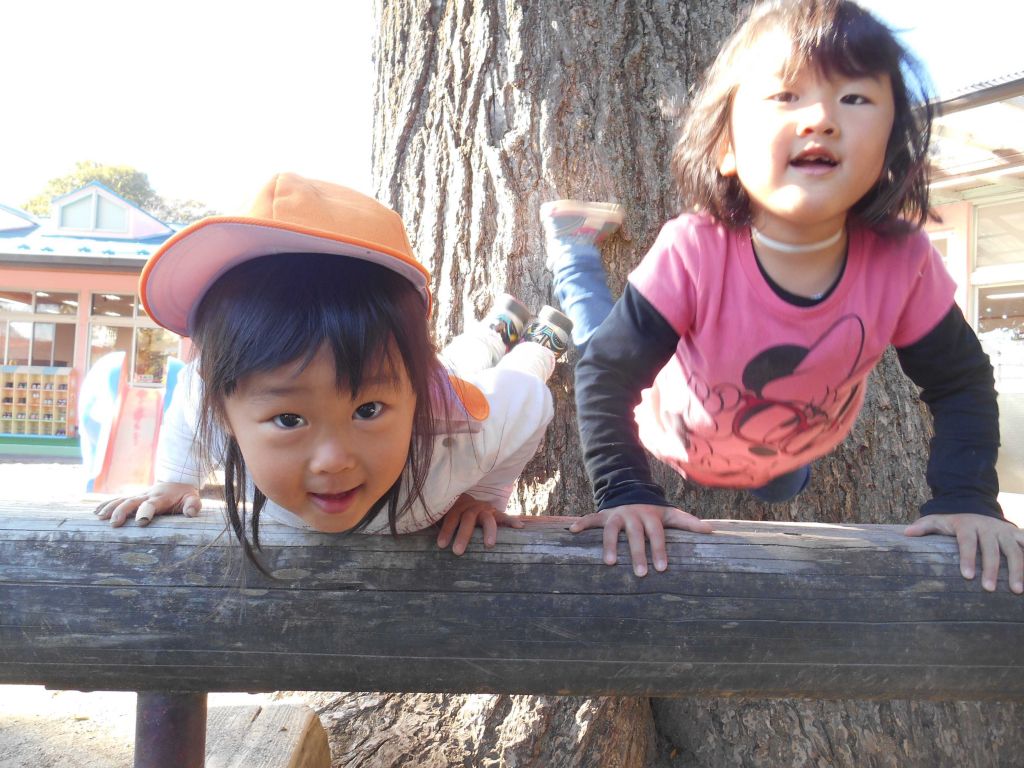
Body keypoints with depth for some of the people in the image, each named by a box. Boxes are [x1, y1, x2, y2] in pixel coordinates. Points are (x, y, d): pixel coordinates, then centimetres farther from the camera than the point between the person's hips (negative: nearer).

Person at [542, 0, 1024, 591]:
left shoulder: (903, 262, -32)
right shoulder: (693, 253, -40)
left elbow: (960, 384, -16)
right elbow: (607, 373, -33)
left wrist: (967, 499, -27)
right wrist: (625, 493, -41)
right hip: (679, 437, -2)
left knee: (782, 491, 36)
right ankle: (576, 248, 34)